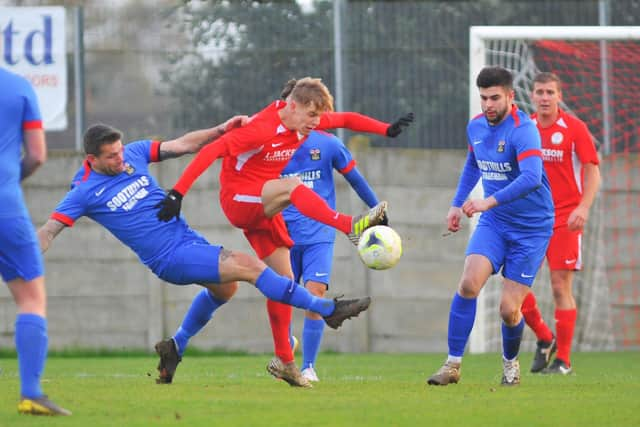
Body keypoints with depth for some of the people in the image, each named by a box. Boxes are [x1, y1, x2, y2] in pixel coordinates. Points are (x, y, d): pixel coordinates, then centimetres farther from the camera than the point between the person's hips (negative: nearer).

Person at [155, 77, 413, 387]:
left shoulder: (303, 122, -1)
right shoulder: (262, 129, -24)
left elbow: (346, 119, 15)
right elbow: (211, 152, -29)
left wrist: (387, 130, 4)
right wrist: (178, 193, -35)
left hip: (264, 209, 8)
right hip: (238, 201, -8)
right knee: (293, 186, -35)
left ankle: (283, 360, 15)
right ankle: (350, 226, -53)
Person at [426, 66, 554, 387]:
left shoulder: (523, 130, -21)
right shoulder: (476, 126, 3)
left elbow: (531, 177, -36)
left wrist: (489, 201, -43)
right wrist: (457, 204, 20)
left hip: (531, 227, -5)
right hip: (493, 224, 5)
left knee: (509, 309, -5)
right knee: (468, 282, -19)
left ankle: (510, 361, 27)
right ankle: (453, 365, -13)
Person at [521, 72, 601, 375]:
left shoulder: (574, 128, -5)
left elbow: (592, 172, -6)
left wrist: (583, 207, -20)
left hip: (565, 218, -4)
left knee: (560, 286, -6)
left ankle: (563, 360, 1)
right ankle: (544, 338, 19)